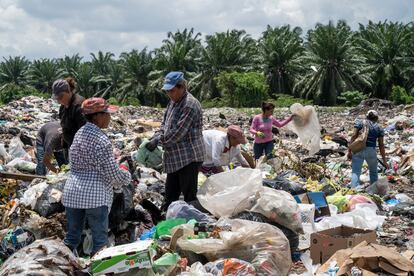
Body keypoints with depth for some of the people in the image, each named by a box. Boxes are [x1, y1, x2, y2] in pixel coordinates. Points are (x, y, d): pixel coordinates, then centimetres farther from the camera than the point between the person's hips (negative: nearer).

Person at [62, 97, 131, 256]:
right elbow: (112, 172, -14)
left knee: (72, 236, 15)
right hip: (95, 195, -7)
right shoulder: (101, 140, -14)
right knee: (100, 239, 3)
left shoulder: (79, 133, 11)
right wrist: (126, 176, 9)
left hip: (72, 192, 8)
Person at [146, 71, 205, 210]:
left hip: (189, 157, -10)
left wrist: (158, 141, -14)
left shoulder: (190, 104, -18)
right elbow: (164, 124, 17)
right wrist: (156, 137, -2)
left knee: (189, 195, -2)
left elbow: (178, 132, -23)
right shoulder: (173, 102, 12)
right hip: (174, 158, 10)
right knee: (170, 195, 17)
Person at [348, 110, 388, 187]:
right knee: (373, 171, 23)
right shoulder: (379, 128, 10)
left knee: (356, 172, -5)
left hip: (358, 150, -1)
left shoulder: (359, 123, 8)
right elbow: (381, 145, 8)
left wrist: (349, 151, -2)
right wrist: (384, 160, 13)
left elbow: (354, 136, -3)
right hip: (371, 151, 1)